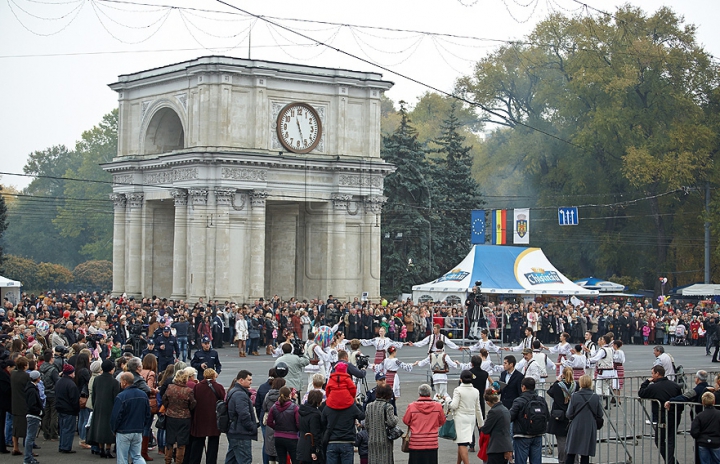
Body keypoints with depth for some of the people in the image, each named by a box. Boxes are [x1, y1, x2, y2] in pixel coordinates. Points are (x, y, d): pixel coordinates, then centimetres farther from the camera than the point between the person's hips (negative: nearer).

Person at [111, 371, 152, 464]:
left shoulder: (121, 397, -18)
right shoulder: (143, 395, 3)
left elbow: (115, 416, -15)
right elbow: (148, 415, 11)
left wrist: (114, 429, 2)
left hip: (123, 433, -5)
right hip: (138, 432, 6)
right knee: (137, 456, 13)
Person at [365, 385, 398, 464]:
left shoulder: (369, 406, 6)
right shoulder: (388, 406, -10)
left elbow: (366, 425, 8)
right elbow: (391, 422, -19)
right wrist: (396, 419, 2)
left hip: (372, 441, 4)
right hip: (384, 441, -4)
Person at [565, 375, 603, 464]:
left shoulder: (574, 396, -9)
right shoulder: (596, 398, -5)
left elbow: (569, 415, -6)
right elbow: (600, 416, 1)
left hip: (576, 428, -1)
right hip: (590, 430, 1)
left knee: (570, 454, 8)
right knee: (585, 455, 6)